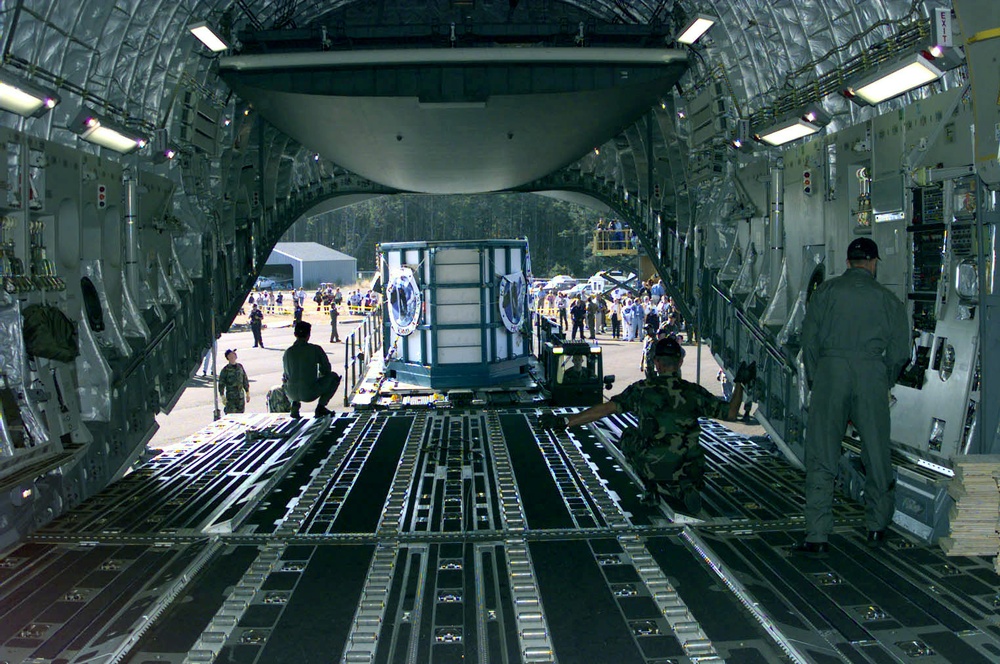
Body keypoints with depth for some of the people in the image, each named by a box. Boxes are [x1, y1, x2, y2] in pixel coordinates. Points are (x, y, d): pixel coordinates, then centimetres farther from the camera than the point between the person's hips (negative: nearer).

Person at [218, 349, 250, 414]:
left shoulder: (240, 366, 8)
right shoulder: (225, 370, -7)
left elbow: (245, 381, 15)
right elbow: (221, 384, -6)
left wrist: (247, 394, 14)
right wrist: (222, 397, -12)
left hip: (241, 397, 5)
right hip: (231, 397, -5)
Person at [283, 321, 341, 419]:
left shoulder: (288, 352, 2)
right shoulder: (315, 349, -6)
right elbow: (327, 369, 6)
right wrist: (319, 373, 29)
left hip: (292, 394, 3)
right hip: (311, 394, -3)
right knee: (334, 377, 19)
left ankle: (295, 404, 12)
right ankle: (321, 406, 8)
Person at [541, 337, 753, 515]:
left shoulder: (642, 390, -4)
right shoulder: (694, 392, -2)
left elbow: (606, 408, -9)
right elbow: (730, 413, 3)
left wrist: (564, 421, -6)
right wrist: (740, 383, 18)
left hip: (651, 466, -1)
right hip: (687, 469, 1)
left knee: (629, 436, 26)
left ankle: (653, 486, 17)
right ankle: (683, 488, 3)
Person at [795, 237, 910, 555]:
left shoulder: (826, 291, 9)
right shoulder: (888, 299, 11)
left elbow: (809, 340, 4)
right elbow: (900, 352, 6)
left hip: (830, 370, 0)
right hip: (872, 373, 1)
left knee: (821, 456, -1)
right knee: (876, 454, 13)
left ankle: (817, 535, -6)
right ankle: (877, 526, 22)